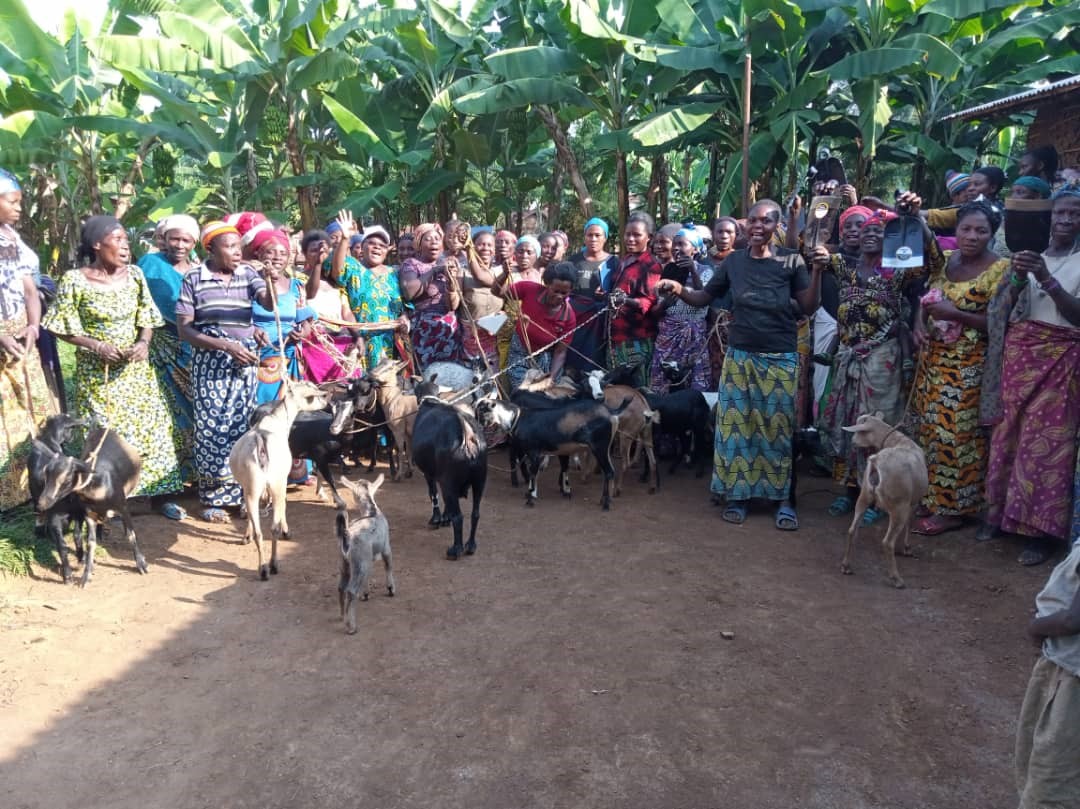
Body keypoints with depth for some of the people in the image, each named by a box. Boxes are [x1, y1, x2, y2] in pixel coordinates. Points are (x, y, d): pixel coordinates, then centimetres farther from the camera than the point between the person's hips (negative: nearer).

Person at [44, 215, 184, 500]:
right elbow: (64, 328, -5)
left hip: (135, 368, 4)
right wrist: (97, 346, -18)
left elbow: (146, 317, 6)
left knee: (150, 427, 5)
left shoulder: (134, 274, 1)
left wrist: (144, 343, -13)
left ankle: (157, 492, 19)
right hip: (97, 372, -3)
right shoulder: (75, 280, -9)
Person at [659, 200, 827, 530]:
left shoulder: (791, 261, -2)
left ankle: (783, 498, 16)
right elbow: (704, 297, 9)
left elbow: (808, 308, -3)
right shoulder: (734, 261, 5)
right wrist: (679, 289, -9)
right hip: (739, 357, 2)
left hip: (780, 359, -2)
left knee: (778, 428, 4)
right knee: (736, 425, 4)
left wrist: (817, 271, -16)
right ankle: (738, 494, 17)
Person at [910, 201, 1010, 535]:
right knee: (928, 427, 11)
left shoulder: (999, 269, -10)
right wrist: (920, 321, -5)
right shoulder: (943, 260, 7)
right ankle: (931, 496, 26)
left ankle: (953, 509, 10)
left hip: (967, 365, -6)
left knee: (956, 432, -3)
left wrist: (955, 315, -22)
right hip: (932, 357, 6)